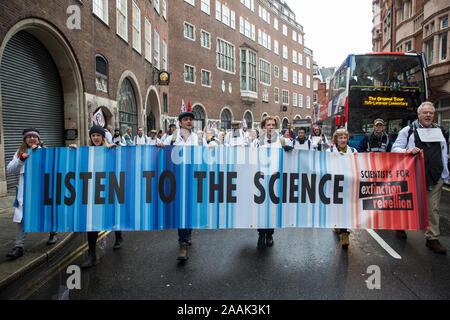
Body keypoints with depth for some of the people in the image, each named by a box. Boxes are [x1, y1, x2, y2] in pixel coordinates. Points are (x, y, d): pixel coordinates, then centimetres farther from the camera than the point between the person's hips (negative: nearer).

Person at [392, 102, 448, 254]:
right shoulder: (408, 131, 2)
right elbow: (395, 148, -3)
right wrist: (407, 151, -23)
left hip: (436, 177, 3)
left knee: (433, 209, 3)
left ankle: (432, 238, 11)